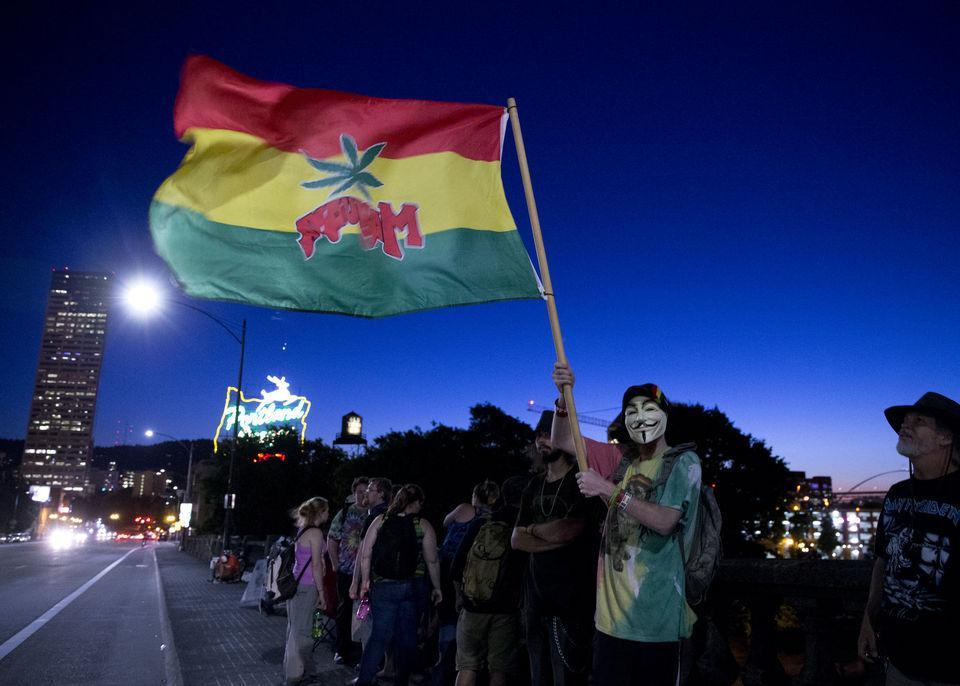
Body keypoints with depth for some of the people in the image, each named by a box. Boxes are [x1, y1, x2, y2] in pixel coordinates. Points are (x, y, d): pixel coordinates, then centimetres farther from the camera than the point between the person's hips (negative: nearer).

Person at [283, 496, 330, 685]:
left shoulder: (302, 530, 12)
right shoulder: (315, 533, -14)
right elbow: (316, 565, -16)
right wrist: (321, 592, -10)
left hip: (296, 584, 9)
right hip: (307, 587, -9)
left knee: (295, 629, 18)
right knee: (302, 632, 0)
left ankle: (292, 670, 29)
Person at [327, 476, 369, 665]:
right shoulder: (345, 513, 3)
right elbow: (331, 540, 9)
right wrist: (337, 564, 5)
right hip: (346, 571, 1)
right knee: (345, 609, 9)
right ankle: (342, 650, 23)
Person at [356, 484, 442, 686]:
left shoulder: (380, 521, 1)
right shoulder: (423, 525, -4)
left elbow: (365, 554, -1)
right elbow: (432, 561, -3)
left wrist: (365, 581, 7)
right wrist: (436, 588, 7)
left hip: (382, 587, 1)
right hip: (411, 588, -1)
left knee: (380, 635, 8)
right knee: (407, 637, 12)